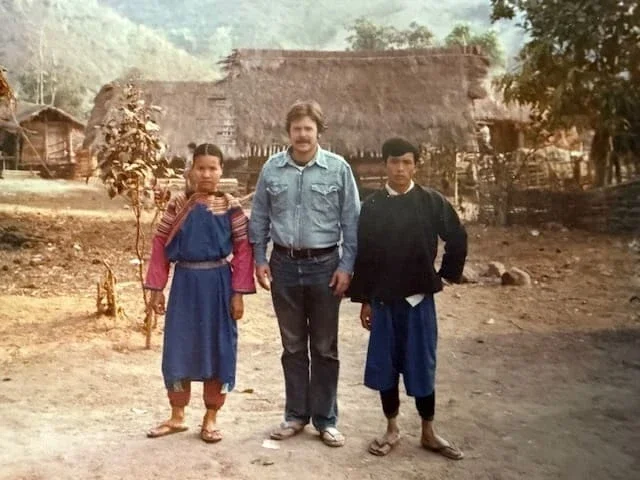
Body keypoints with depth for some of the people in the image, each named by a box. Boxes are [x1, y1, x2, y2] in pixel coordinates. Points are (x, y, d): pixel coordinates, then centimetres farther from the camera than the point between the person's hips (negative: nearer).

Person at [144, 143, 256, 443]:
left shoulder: (230, 207, -3)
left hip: (217, 284, -1)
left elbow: (243, 250, -4)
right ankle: (177, 417, 24)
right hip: (185, 282, 2)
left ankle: (210, 419, 22)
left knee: (217, 350, 6)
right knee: (178, 350, 7)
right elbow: (160, 244, 3)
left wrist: (239, 293, -8)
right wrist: (156, 288, -1)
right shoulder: (178, 204, 1)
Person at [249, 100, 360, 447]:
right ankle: (295, 415, 25)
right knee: (293, 346, 13)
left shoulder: (338, 168, -4)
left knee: (325, 347, 7)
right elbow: (259, 218, 8)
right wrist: (259, 260, 3)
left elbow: (351, 222, -3)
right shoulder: (272, 168, 2)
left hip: (324, 266, -2)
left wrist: (346, 266, -6)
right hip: (284, 265, 2)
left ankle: (325, 419, 20)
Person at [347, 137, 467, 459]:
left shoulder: (432, 202, -4)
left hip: (420, 299, -1)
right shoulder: (371, 206, -1)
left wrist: (445, 276, 6)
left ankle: (428, 433, 22)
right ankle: (392, 429, 25)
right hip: (383, 300, 1)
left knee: (422, 366, 6)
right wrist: (363, 300, 0)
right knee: (384, 366, 8)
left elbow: (457, 240, 6)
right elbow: (362, 254, 1)